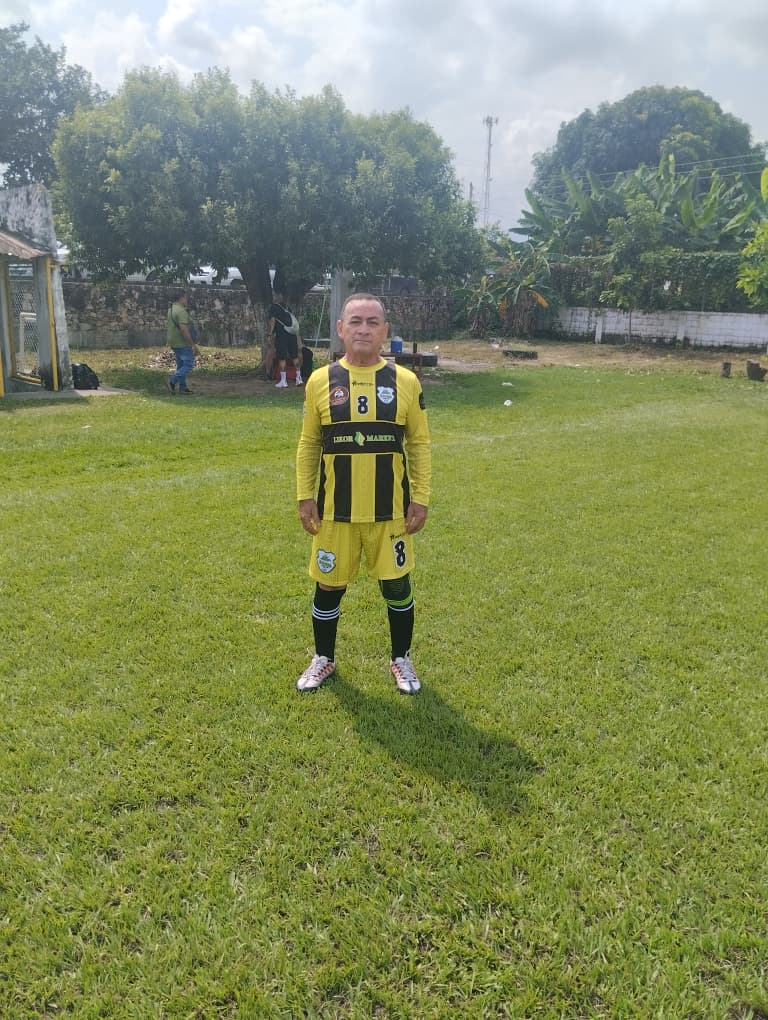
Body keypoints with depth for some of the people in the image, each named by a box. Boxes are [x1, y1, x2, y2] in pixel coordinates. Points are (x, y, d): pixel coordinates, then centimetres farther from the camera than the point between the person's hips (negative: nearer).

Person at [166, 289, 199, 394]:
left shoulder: (171, 309, 13)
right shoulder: (181, 311, -19)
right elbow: (183, 329, -26)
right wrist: (193, 344, -22)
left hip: (174, 342, 10)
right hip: (182, 343, -10)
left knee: (181, 365, 13)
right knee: (189, 364, -5)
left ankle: (183, 387, 16)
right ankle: (172, 381, -10)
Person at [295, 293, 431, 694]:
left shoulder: (406, 382, -1)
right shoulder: (320, 381, -1)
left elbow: (419, 443, 4)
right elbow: (308, 444, 6)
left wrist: (420, 497, -1)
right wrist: (304, 496, 1)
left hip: (390, 510, 0)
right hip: (335, 510, 0)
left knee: (397, 585, 9)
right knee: (328, 586, 11)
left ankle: (401, 659, 33)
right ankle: (324, 658, 35)